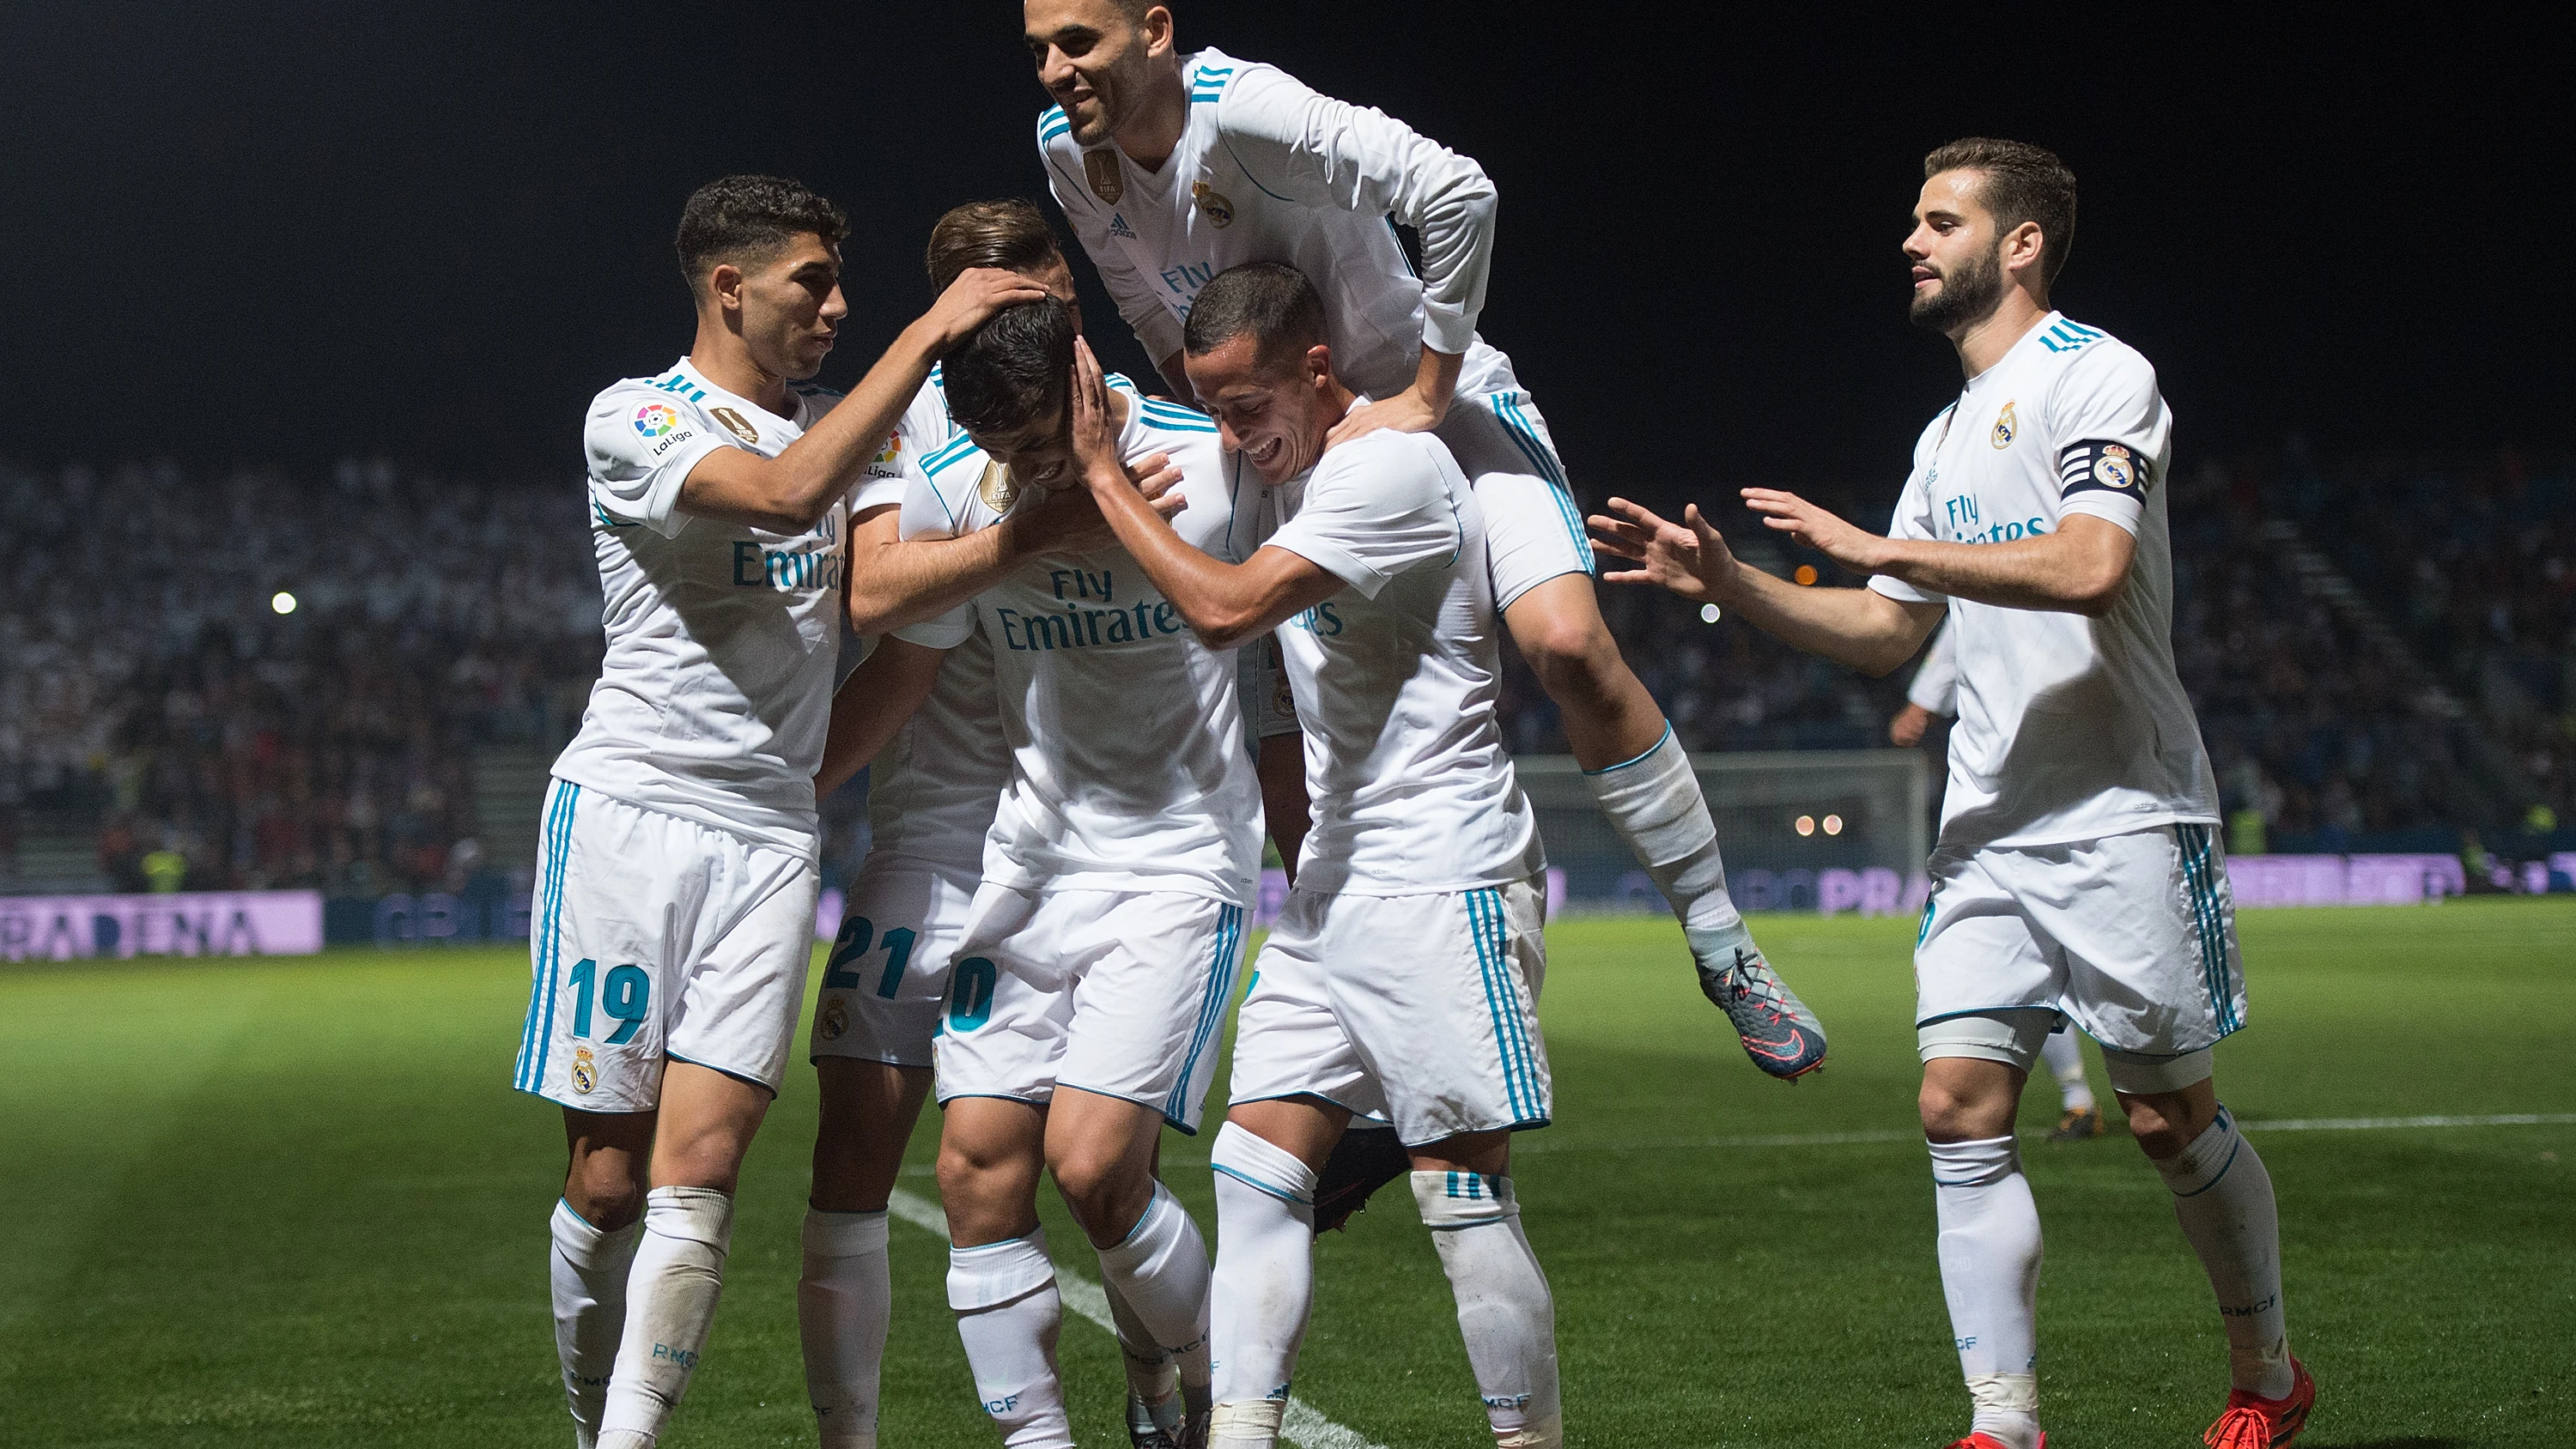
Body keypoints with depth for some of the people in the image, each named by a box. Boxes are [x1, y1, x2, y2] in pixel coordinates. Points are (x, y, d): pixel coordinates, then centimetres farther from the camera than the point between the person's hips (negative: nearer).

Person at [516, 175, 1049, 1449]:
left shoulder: (838, 422, 18)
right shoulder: (635, 420, -3)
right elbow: (786, 493, -20)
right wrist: (926, 336, -18)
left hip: (769, 833, 4)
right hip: (630, 806, -4)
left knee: (698, 1169, -11)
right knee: (608, 1179, -1)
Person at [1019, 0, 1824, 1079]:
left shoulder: (1245, 109, -28)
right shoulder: (1067, 150, -6)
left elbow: (1456, 193, -37)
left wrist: (1425, 398, -29)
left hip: (1436, 398, -7)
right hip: (1285, 433, 7)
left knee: (1568, 644, -23)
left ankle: (1722, 947, -10)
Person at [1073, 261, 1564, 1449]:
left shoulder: (1393, 469, -15)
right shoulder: (1297, 473, 15)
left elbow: (1224, 608, -23)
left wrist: (1102, 472, -14)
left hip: (1441, 883, -9)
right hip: (1333, 886, 9)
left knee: (1464, 1193, -7)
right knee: (1257, 1167, 3)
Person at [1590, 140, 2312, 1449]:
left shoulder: (2098, 374, -7)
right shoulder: (1951, 436, 18)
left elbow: (2090, 567, -24)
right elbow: (1885, 635, 23)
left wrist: (1877, 546, -19)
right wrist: (1726, 583, 10)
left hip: (2120, 815, -7)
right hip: (1990, 827, 7)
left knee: (2171, 1120, 1)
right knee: (1960, 1109, -5)